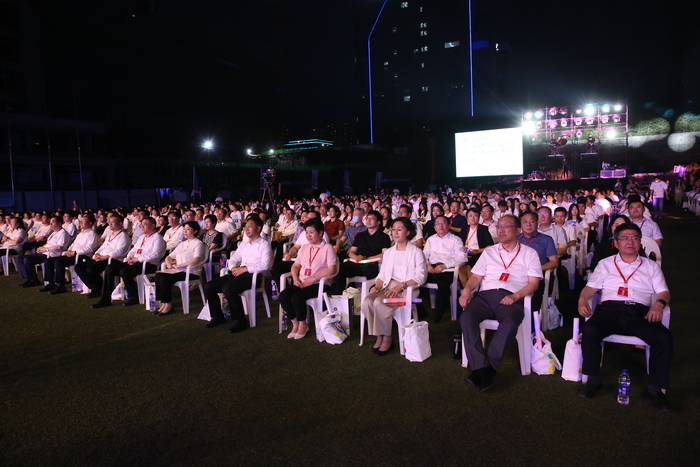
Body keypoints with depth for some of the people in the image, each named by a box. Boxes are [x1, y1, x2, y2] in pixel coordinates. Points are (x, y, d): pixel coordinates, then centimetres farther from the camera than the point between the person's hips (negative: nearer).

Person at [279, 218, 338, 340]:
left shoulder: (327, 248, -2)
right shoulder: (305, 248, 19)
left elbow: (332, 269, -13)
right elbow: (295, 266, 19)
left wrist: (313, 278, -19)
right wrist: (296, 278, -2)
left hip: (319, 284, -6)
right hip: (301, 283, 6)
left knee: (297, 297, -30)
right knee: (283, 296, -20)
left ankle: (302, 324, -5)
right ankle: (295, 323, -2)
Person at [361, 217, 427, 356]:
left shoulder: (416, 252, 2)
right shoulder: (388, 252, 21)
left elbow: (421, 277, -8)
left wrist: (401, 285, -20)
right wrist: (377, 286, -4)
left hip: (407, 289, -5)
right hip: (387, 286, 5)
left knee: (379, 303, -31)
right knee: (367, 302, -25)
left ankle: (387, 338, -12)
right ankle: (379, 336, -9)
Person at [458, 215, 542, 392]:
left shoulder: (529, 253, 16)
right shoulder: (489, 252, 24)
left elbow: (534, 283, 6)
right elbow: (476, 277, 18)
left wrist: (515, 296, -12)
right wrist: (467, 290, -5)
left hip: (512, 298, -2)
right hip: (485, 296, 3)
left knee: (510, 323, -37)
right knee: (466, 317, -29)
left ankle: (489, 367, -28)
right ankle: (480, 366, -29)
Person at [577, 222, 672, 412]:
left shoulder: (651, 266, 23)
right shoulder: (605, 264, 21)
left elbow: (664, 292, 14)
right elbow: (591, 287, 12)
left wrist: (659, 304, -10)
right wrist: (582, 299, -11)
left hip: (640, 312, 1)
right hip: (610, 308, -1)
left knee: (665, 338, -28)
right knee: (589, 330, -32)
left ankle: (655, 389, -15)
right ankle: (593, 380, -15)